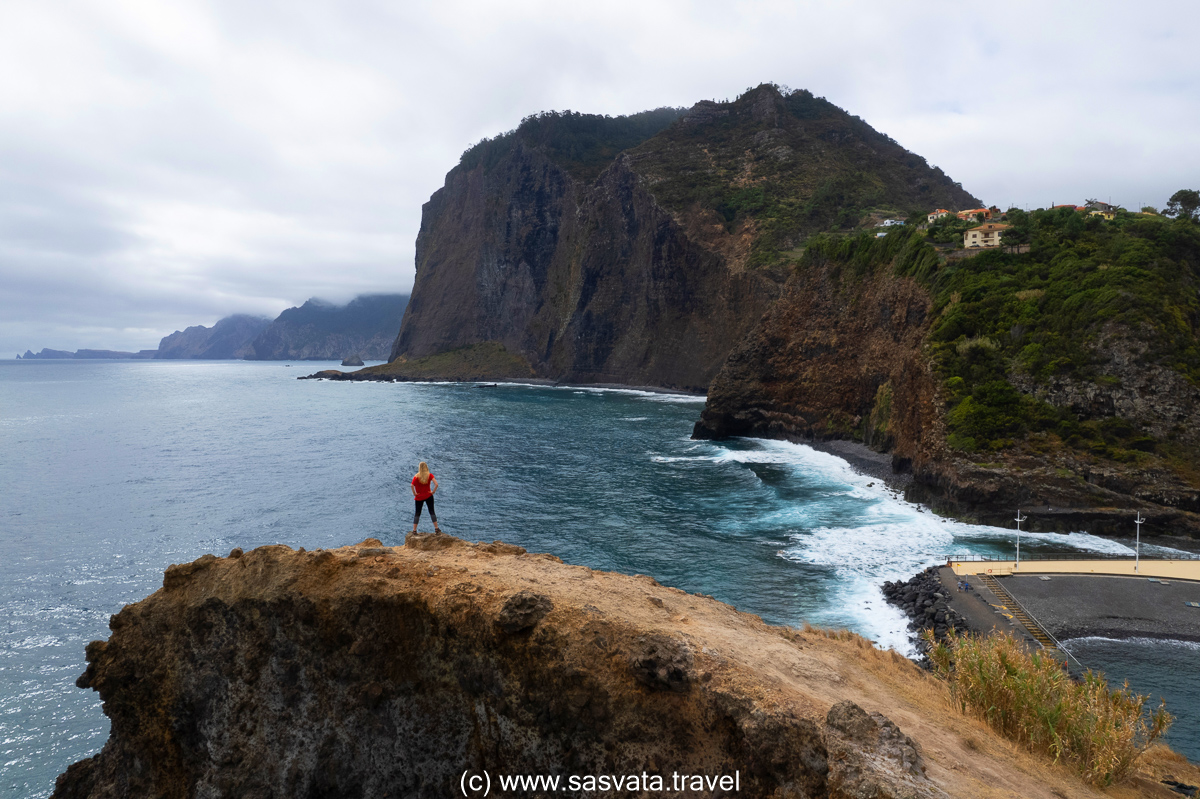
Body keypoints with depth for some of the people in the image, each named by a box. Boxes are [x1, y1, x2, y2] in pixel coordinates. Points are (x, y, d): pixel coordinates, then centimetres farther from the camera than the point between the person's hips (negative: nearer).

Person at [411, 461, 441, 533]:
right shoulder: (430, 475, -7)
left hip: (419, 497, -1)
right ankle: (436, 528, 8)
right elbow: (436, 484, -18)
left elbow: (412, 485, -25)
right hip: (428, 496, 1)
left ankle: (414, 530, 8)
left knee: (417, 513, 9)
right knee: (432, 512, 9)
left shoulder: (416, 476, -11)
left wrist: (414, 493, -13)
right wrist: (433, 491, -7)